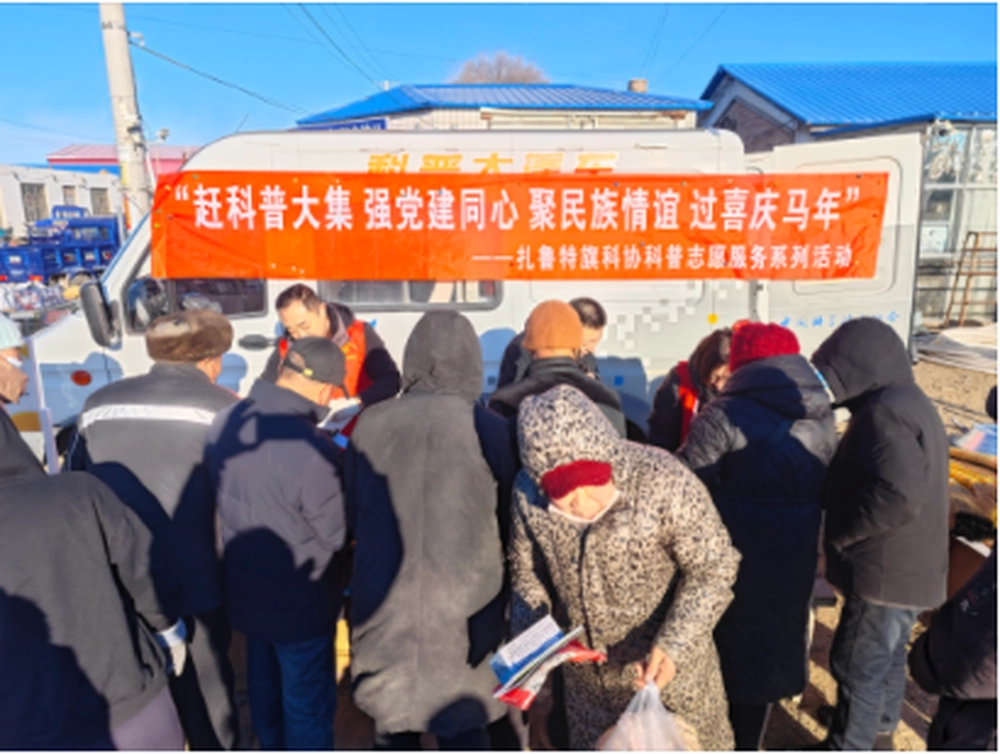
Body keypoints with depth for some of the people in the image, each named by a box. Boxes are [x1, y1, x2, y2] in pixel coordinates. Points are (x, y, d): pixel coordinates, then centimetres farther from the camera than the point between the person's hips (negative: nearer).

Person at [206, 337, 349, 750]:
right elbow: (335, 535, -20)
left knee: (263, 684, 29)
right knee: (308, 704, 16)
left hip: (243, 591, 7)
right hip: (299, 604, -7)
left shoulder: (222, 424, -12)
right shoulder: (312, 449, -35)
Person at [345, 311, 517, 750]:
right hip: (464, 610, -2)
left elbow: (353, 516, 5)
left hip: (385, 604, 2)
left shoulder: (370, 425, -8)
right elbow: (508, 521, -3)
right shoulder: (488, 428, -14)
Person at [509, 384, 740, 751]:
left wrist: (675, 645, -27)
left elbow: (714, 569, -16)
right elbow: (527, 574, -2)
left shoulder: (662, 481, -29)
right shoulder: (528, 494, -18)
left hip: (670, 669, -2)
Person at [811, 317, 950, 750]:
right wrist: (832, 493, 4)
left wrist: (837, 533, -21)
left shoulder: (885, 410, -24)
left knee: (858, 666, 6)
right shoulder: (910, 402, 9)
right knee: (888, 653, 27)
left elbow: (899, 496, -35)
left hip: (887, 571, -10)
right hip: (910, 566, 10)